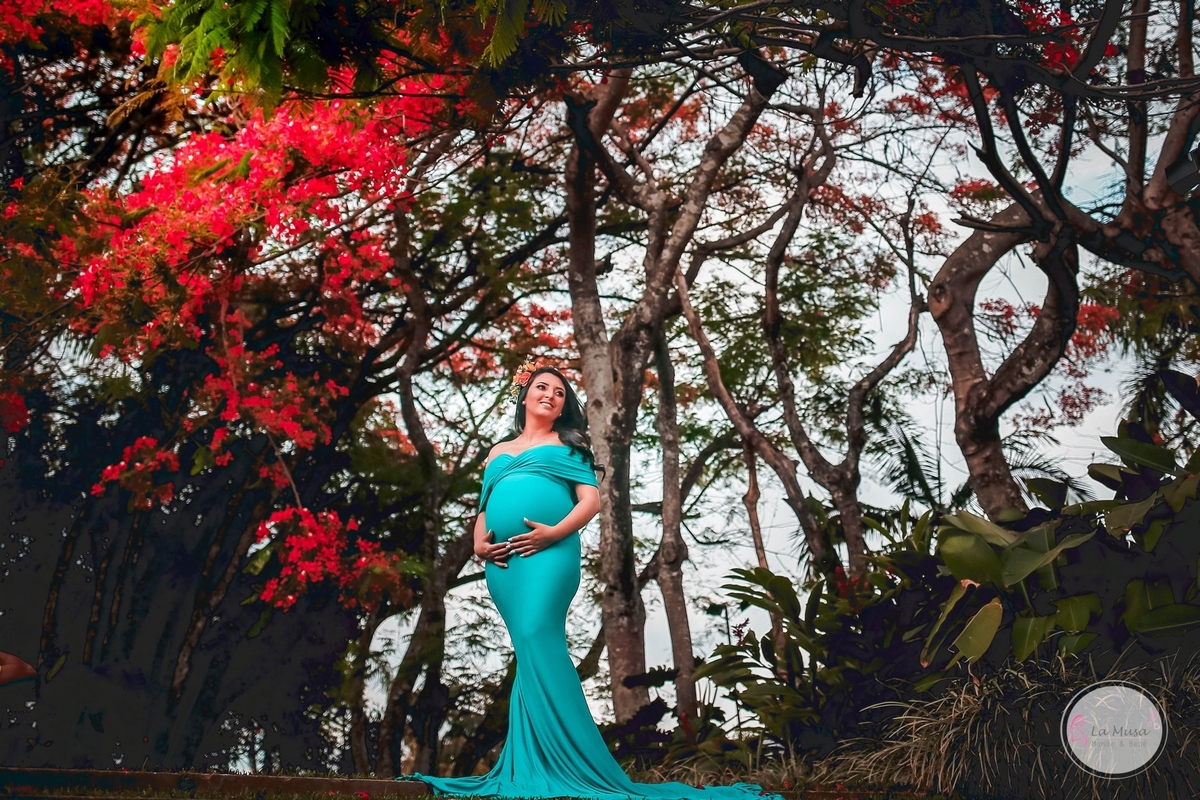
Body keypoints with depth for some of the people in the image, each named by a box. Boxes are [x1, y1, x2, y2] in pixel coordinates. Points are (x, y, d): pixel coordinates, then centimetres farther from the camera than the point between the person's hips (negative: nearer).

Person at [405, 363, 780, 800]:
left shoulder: (567, 447, 17)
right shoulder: (499, 451, 28)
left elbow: (590, 500, 5)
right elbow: (483, 509, 25)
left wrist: (555, 532, -12)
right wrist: (479, 543, 4)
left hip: (548, 553, -4)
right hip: (502, 560, 4)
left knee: (537, 637, -20)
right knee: (529, 651, 1)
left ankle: (563, 763, -20)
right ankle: (525, 765, 2)